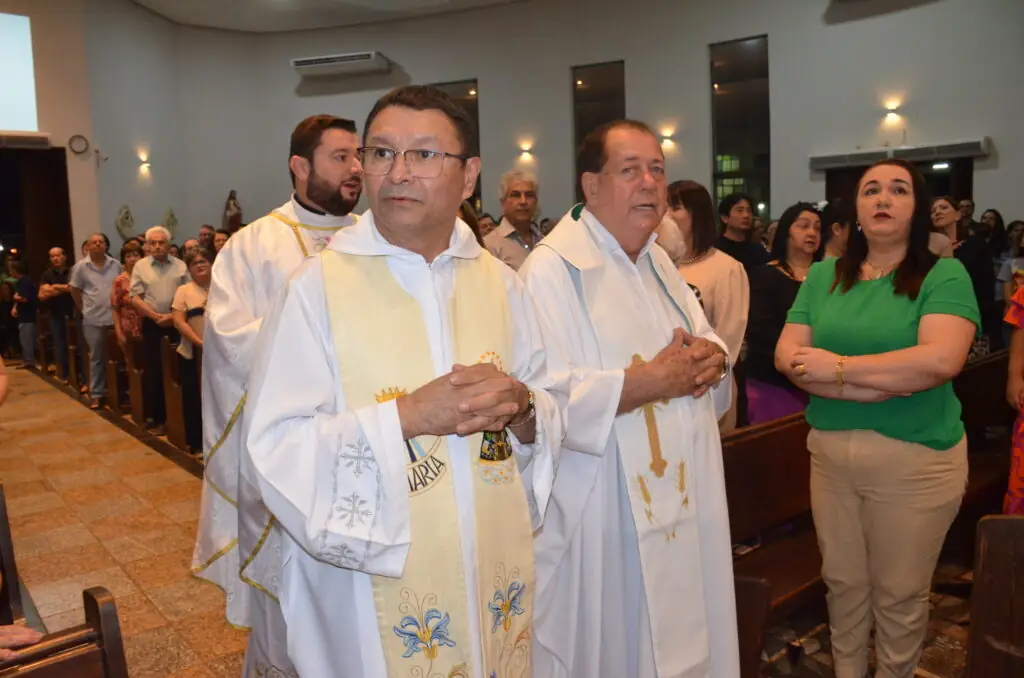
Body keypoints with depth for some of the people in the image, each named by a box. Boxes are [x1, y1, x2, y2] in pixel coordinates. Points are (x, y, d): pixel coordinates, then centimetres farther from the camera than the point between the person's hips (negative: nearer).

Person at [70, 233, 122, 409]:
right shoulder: (81, 267, -1)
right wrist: (84, 309, 5)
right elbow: (74, 290, 7)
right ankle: (96, 394, 13)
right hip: (93, 320, -1)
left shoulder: (116, 264, 3)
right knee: (97, 357, 6)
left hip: (115, 317, 1)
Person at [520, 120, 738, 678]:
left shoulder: (659, 264, 13)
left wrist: (711, 359, -6)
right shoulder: (553, 270, -16)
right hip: (600, 516, -8)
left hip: (679, 504, 8)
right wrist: (651, 380, -21)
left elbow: (707, 344, 18)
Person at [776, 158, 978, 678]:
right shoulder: (823, 276, 5)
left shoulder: (944, 275, -7)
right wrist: (863, 387, -17)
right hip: (830, 453, 4)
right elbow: (787, 355, -3)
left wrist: (839, 367, -17)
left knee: (899, 594, 13)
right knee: (842, 581, 18)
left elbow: (941, 359, -23)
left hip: (915, 460, -3)